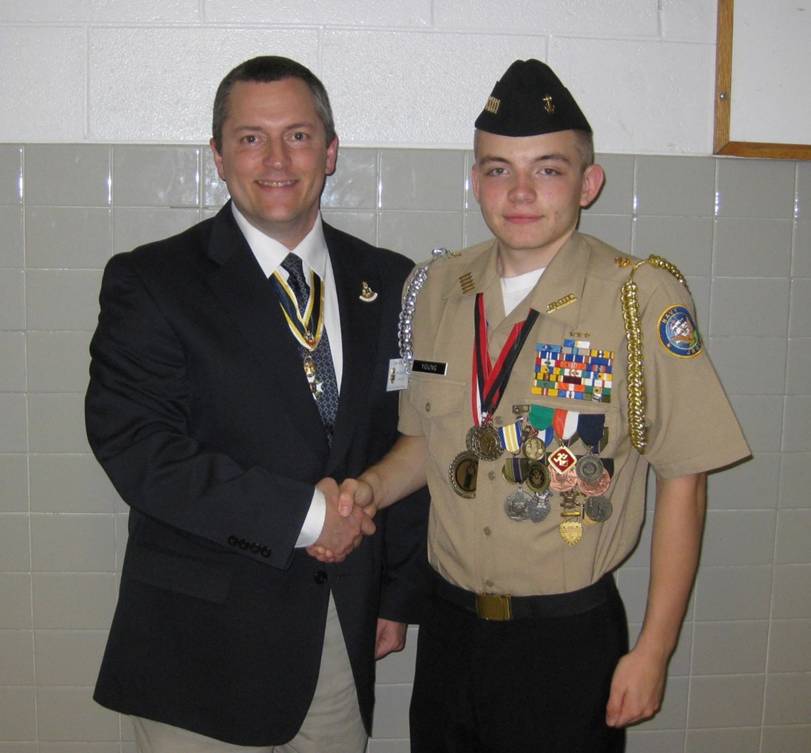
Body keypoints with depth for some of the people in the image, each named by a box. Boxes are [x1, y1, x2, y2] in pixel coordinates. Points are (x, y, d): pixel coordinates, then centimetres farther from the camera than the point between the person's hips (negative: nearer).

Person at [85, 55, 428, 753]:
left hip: (347, 631, 4)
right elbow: (135, 447, -16)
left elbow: (406, 446, 9)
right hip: (202, 640, -3)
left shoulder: (386, 283, 5)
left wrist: (400, 595, 9)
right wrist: (301, 512, -17)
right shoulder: (150, 282, -6)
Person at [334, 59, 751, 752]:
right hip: (450, 625, 4)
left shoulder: (646, 298, -13)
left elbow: (683, 480, -9)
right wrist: (369, 488, -8)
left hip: (571, 639, -3)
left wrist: (653, 653, -8)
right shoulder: (438, 289, 1)